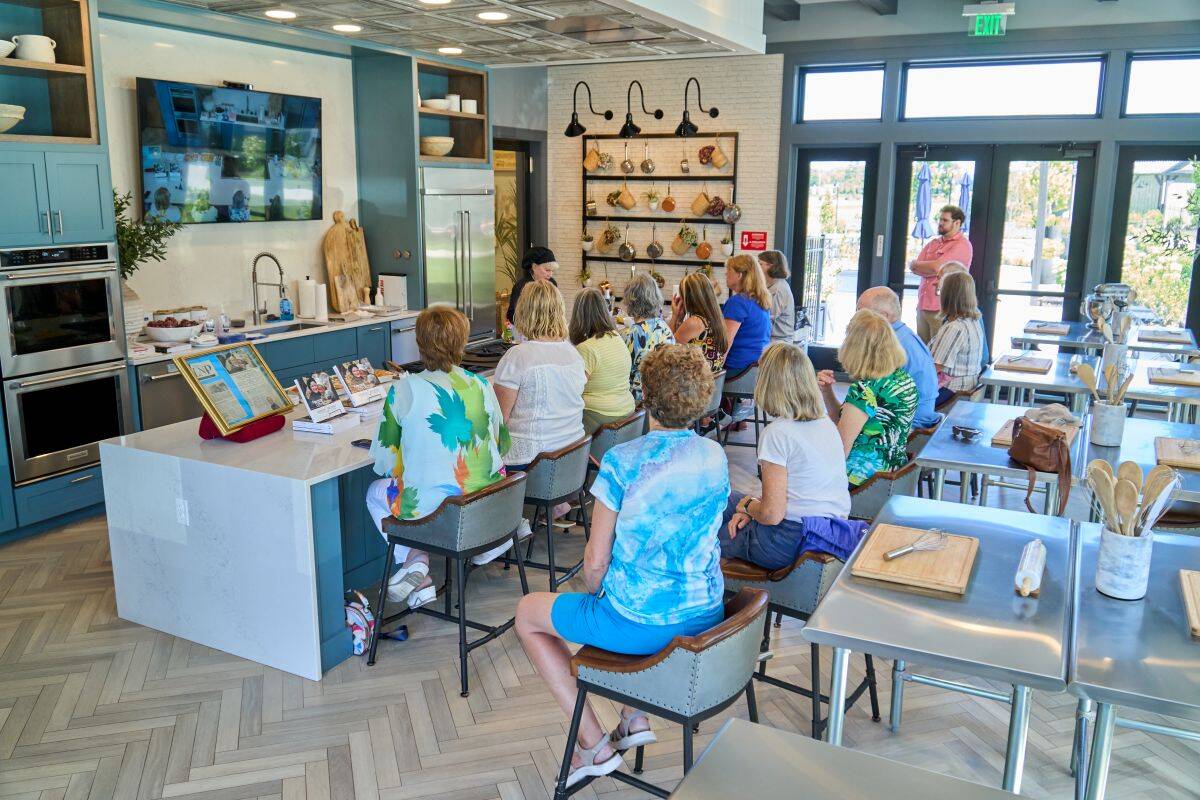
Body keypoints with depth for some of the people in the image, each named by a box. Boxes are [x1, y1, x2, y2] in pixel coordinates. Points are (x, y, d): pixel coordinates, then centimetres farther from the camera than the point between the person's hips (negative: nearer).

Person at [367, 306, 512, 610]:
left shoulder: (404, 389, -10)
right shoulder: (482, 385, 0)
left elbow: (383, 463, -3)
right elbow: (503, 445, 11)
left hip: (431, 509, -4)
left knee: (376, 491, 25)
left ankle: (414, 559, 9)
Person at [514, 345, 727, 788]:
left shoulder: (622, 461, -19)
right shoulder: (716, 457, -2)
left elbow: (596, 560, -15)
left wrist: (593, 592, 9)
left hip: (639, 624, -6)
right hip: (706, 616, 7)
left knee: (528, 614, 19)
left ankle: (596, 746, 18)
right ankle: (634, 718, 32)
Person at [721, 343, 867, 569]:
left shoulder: (777, 434, -20)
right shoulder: (825, 422, 6)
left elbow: (772, 514, -20)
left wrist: (747, 506, 1)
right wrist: (753, 508, 7)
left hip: (793, 539, -8)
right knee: (726, 499, 24)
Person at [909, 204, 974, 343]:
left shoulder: (962, 245, -7)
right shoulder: (934, 242, 16)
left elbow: (936, 267, -17)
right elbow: (913, 267, 7)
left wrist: (916, 264, 0)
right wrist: (931, 269, -10)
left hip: (941, 309, -7)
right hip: (922, 306, 7)